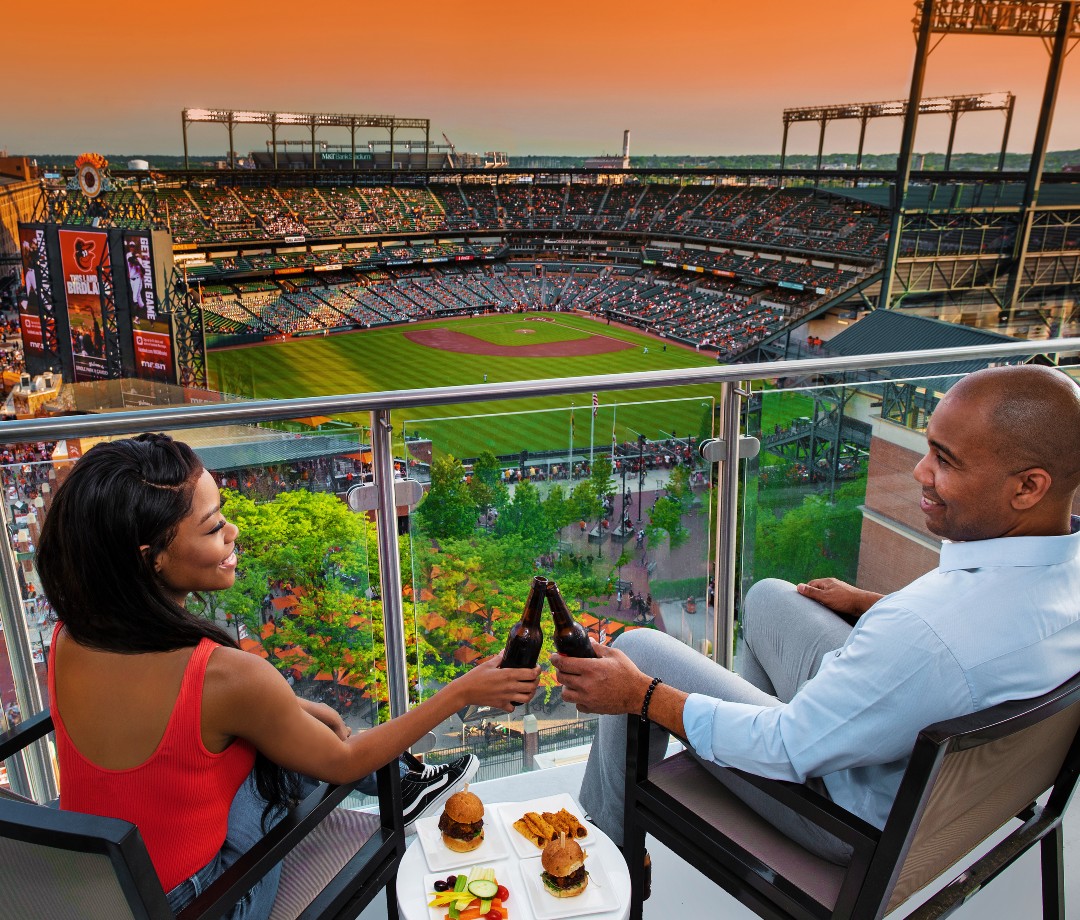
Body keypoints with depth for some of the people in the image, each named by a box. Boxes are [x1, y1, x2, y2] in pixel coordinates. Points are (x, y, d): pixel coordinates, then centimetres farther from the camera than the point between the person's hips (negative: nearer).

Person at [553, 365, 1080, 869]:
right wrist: (868, 605, 15)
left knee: (639, 650, -2)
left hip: (861, 819, -8)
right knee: (767, 596, 22)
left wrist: (639, 694, -20)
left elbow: (788, 748, -30)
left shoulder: (930, 637, -42)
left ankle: (605, 845, 24)